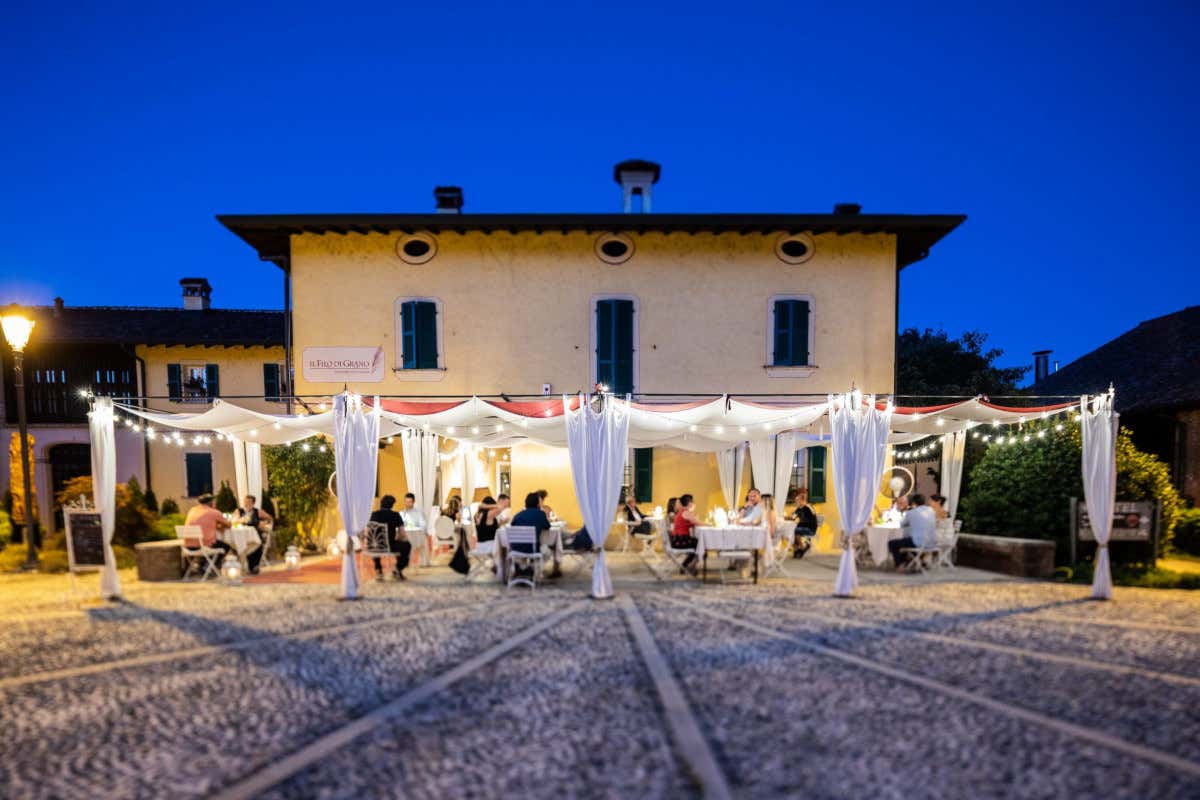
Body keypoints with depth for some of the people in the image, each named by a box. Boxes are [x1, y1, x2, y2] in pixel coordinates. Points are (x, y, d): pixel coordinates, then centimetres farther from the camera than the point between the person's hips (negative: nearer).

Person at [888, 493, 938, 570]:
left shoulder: (911, 513, -8)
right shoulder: (931, 510, 9)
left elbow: (902, 525, 8)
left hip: (919, 543, -7)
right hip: (933, 543, 7)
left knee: (892, 544, 6)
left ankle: (899, 565, 13)